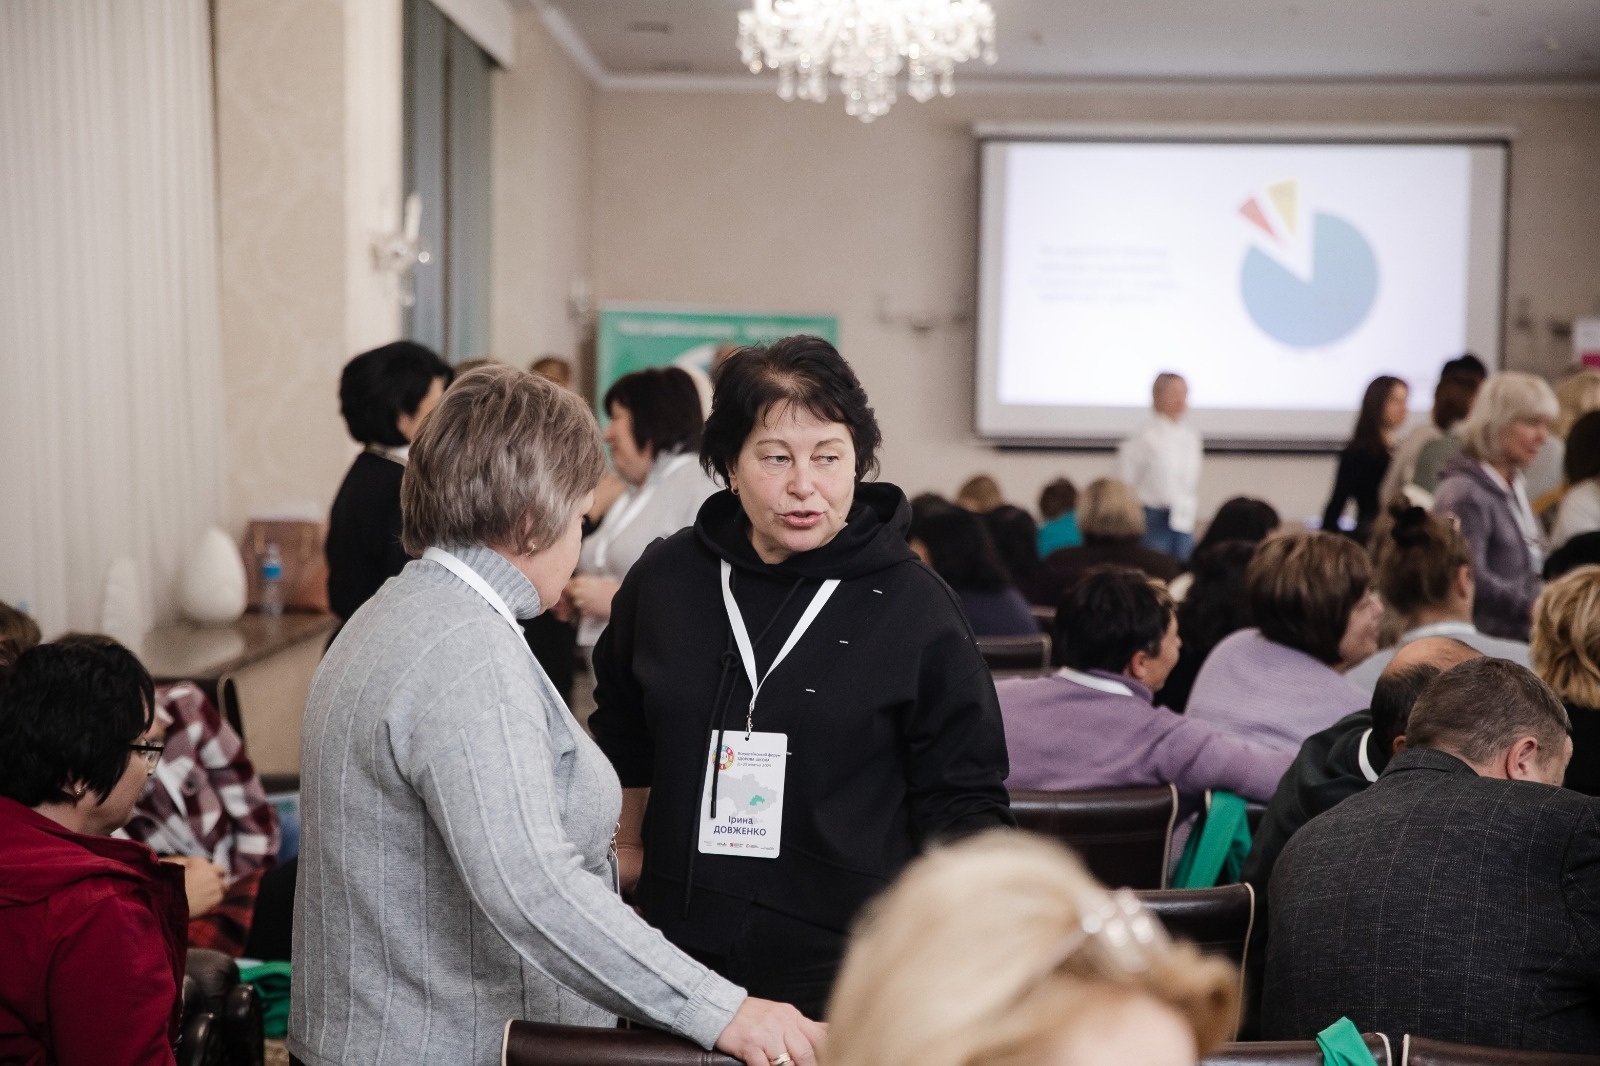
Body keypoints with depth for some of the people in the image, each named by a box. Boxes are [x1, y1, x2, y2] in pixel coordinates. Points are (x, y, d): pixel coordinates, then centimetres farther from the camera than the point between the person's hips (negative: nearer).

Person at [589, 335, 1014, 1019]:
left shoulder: (914, 606, -7)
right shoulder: (665, 579, 2)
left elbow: (964, 795, -3)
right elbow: (621, 726, 21)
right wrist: (630, 842, 28)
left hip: (843, 963, -3)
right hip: (682, 949, 3)